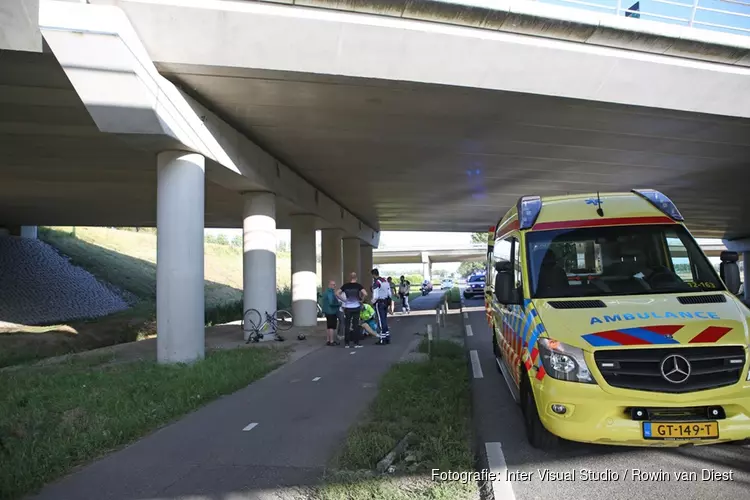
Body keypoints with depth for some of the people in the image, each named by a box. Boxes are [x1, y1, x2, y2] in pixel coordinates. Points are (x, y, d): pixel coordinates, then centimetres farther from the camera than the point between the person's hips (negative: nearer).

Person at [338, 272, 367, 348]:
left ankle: (346, 343, 9)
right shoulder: (358, 286, -7)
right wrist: (362, 300, -5)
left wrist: (343, 299, 3)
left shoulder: (345, 286, -1)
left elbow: (338, 293, -4)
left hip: (347, 308, 1)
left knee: (347, 325, 7)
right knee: (356, 325, 6)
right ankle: (356, 343, 8)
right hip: (356, 307, -1)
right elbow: (365, 294, -19)